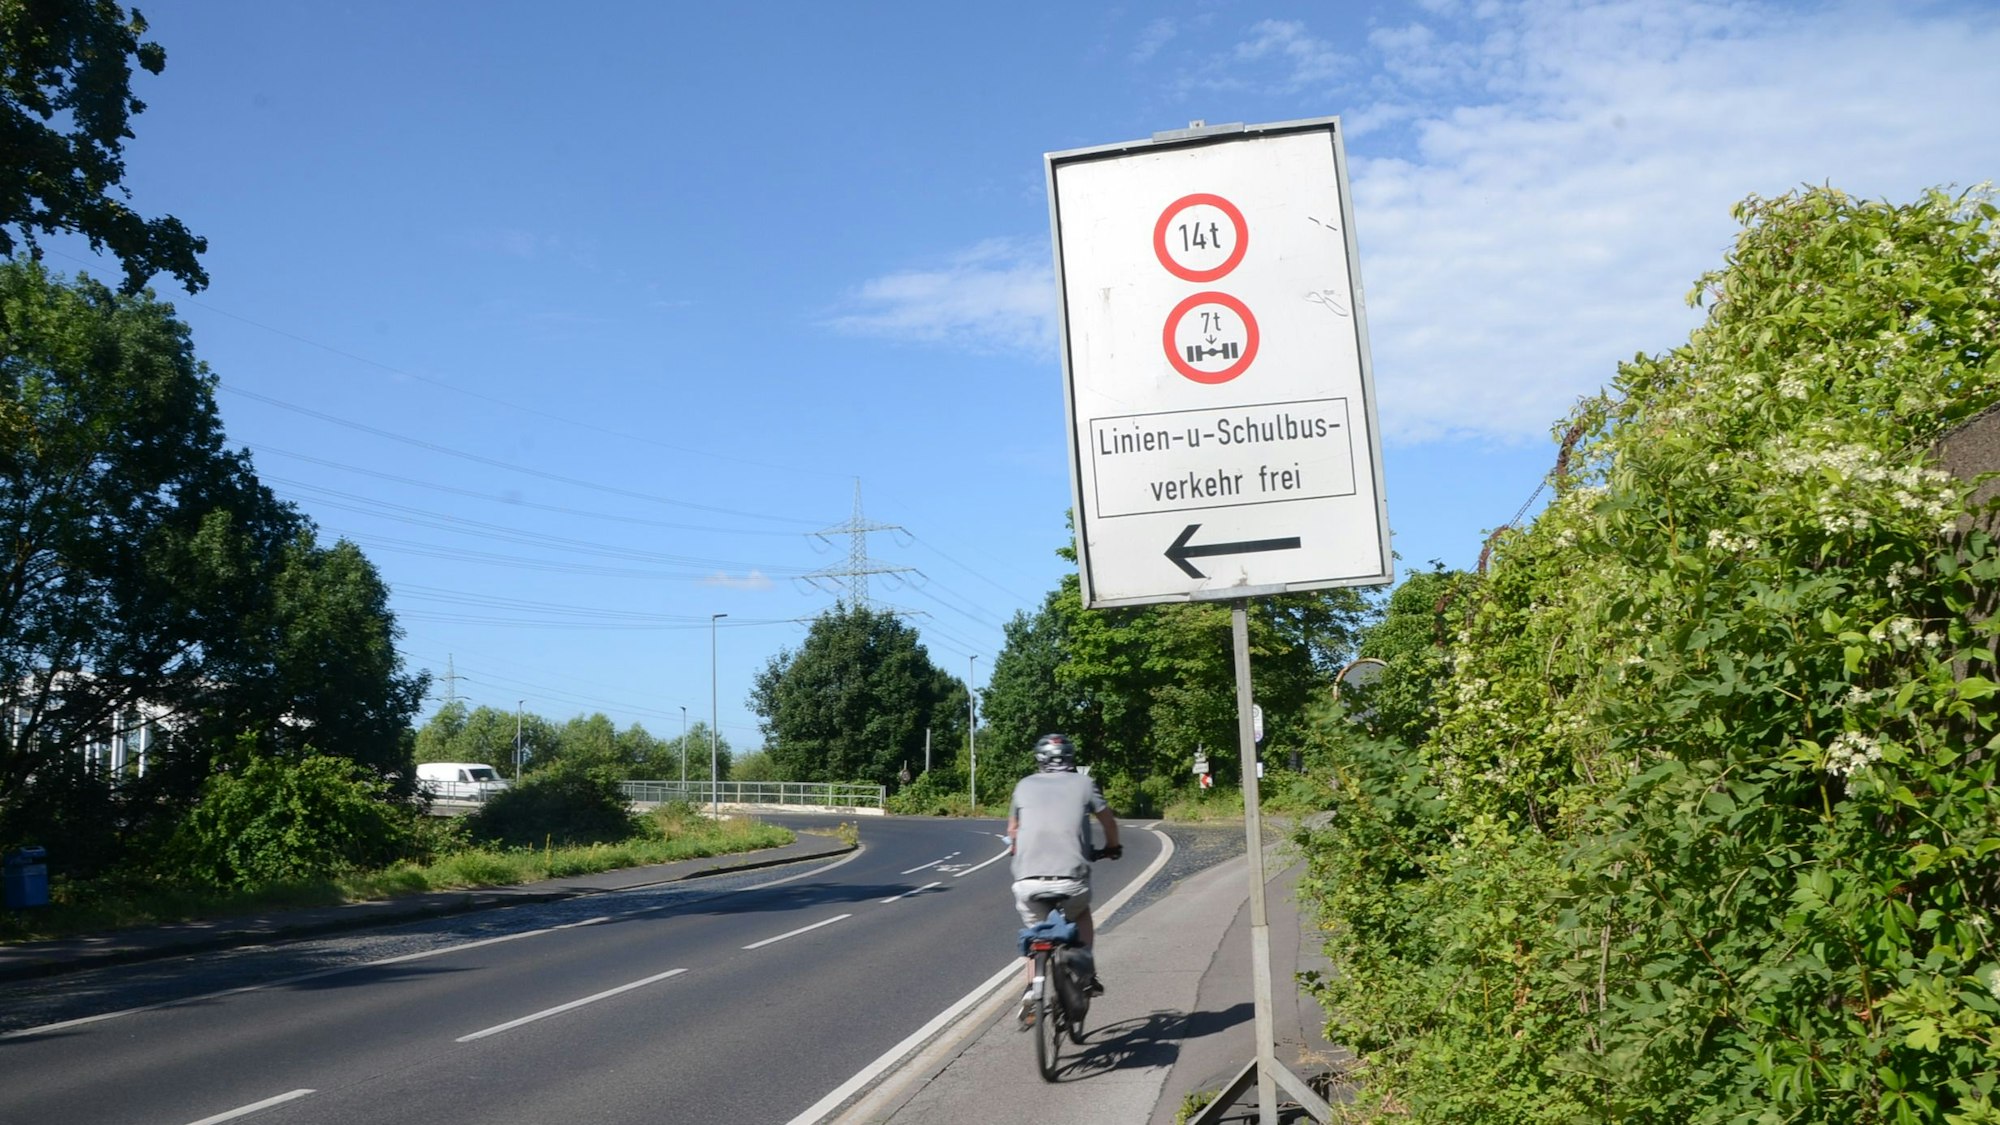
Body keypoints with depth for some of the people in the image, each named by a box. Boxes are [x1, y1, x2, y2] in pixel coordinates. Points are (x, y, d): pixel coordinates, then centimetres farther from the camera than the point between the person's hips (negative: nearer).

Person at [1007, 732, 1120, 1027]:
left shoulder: (1025, 785, 14)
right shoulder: (1083, 784, 10)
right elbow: (1109, 821, 22)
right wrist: (1112, 847, 42)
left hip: (1028, 880, 1)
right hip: (1071, 879, -1)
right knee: (1081, 914, 31)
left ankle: (1032, 991, 7)